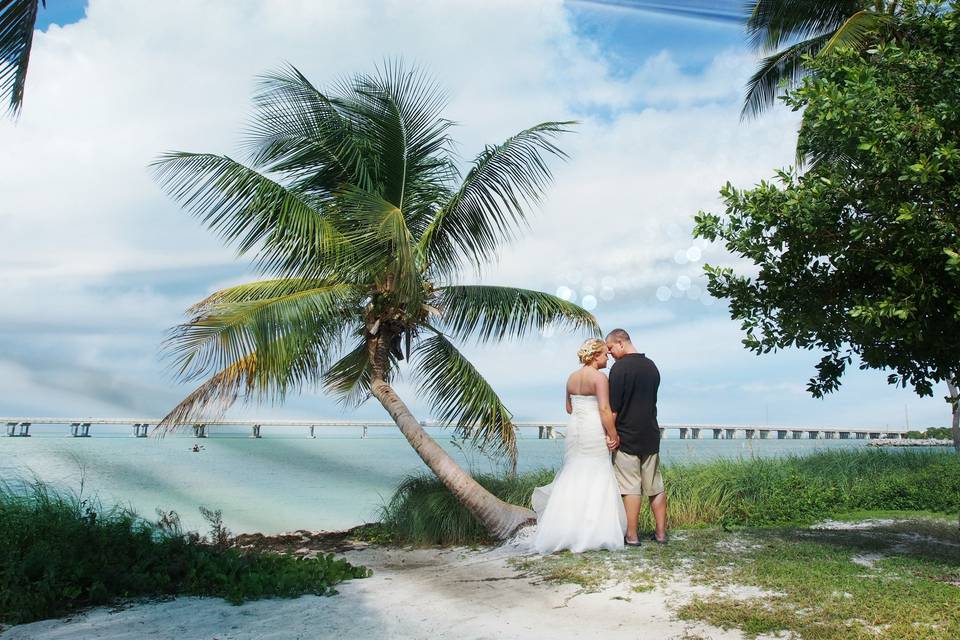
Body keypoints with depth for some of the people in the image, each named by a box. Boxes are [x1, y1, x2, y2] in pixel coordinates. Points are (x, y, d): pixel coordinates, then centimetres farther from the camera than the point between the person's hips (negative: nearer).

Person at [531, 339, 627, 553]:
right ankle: (594, 533, -1)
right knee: (596, 478, -1)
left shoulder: (572, 377, 10)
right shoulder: (599, 377, -11)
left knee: (572, 476, 13)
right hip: (594, 430, -7)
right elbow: (604, 409, -18)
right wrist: (613, 435, -13)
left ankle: (565, 530, 14)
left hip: (574, 427, 7)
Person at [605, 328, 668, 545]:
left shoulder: (620, 367, -13)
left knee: (631, 487, -2)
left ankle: (631, 535, 2)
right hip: (652, 436, 7)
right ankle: (661, 532, 17)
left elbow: (613, 408, -15)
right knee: (655, 486, 12)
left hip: (627, 437, -6)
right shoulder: (652, 366, 9)